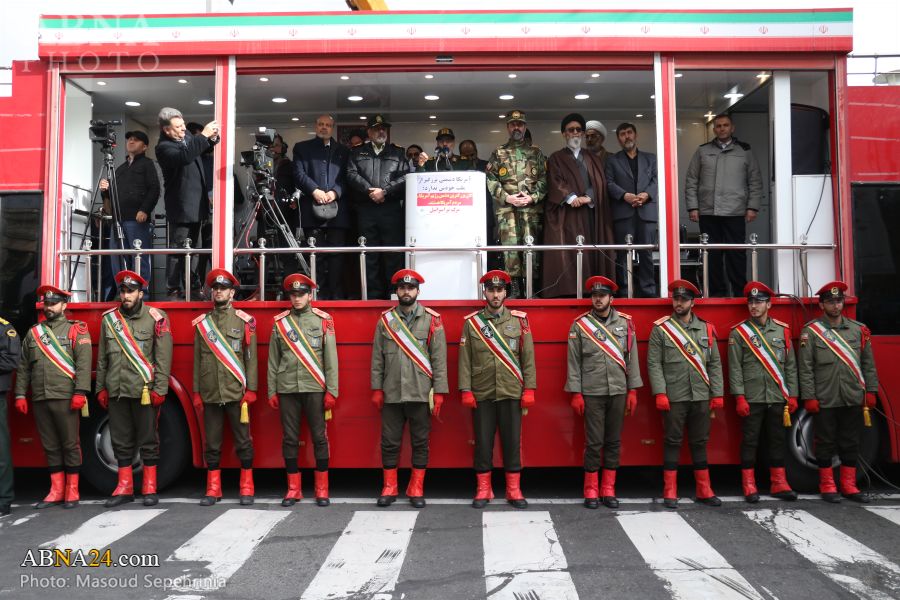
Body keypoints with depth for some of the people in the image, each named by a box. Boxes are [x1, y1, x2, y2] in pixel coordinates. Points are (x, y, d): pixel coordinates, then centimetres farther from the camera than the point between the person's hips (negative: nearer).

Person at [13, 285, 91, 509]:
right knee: (50, 446, 9)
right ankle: (56, 491, 17)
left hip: (65, 398, -5)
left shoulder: (75, 330, 1)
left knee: (70, 444, 1)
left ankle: (72, 492, 9)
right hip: (39, 399, 5)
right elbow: (23, 367, 16)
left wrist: (80, 392, -17)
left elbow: (83, 363, -8)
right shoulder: (33, 333, 16)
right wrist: (20, 394, 7)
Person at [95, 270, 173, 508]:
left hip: (144, 390, -4)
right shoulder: (108, 319, 10)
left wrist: (160, 389, -11)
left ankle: (150, 488, 13)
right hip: (116, 390, 4)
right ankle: (124, 488, 20)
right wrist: (100, 388, 10)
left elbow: (163, 358, -6)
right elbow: (102, 358, 13)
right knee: (121, 441, 10)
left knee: (148, 440, 4)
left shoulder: (156, 318, -2)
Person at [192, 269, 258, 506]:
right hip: (210, 395, 3)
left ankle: (246, 488, 14)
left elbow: (251, 358, -1)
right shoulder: (201, 323, 9)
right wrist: (196, 392, 6)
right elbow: (197, 359, 10)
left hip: (236, 394, -2)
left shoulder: (244, 321, 1)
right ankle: (213, 489, 18)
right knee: (212, 444, 8)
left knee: (243, 441, 4)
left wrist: (251, 389, -7)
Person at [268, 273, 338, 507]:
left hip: (315, 388, -2)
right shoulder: (279, 322, 8)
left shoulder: (323, 320, 2)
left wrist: (331, 391, -7)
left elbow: (331, 358, -1)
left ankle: (322, 489, 12)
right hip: (287, 389, 2)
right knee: (289, 439, 6)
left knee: (319, 438, 2)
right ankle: (293, 489, 16)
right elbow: (273, 360, 9)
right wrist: (272, 392, 5)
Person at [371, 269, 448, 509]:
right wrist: (377, 389, 3)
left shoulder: (432, 321, 1)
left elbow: (439, 359, -2)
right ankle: (389, 489, 20)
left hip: (420, 394, -1)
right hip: (392, 394, 1)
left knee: (420, 443, 6)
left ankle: (416, 490, 18)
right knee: (390, 442, 7)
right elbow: (377, 358, 7)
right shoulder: (385, 320, 6)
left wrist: (439, 392, -6)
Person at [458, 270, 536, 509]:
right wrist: (465, 391, -4)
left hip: (511, 394, 0)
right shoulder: (471, 322, 3)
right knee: (483, 442, 6)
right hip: (481, 395, 0)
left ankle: (514, 490, 16)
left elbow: (528, 358, 2)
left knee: (512, 442, 5)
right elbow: (465, 359, 2)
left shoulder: (519, 320, 4)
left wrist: (529, 390, -3)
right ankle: (483, 489, 17)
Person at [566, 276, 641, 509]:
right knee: (594, 443, 2)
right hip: (592, 393, -2)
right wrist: (576, 393, -6)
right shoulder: (579, 324, 0)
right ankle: (591, 491, 14)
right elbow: (573, 362, -1)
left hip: (618, 392, 2)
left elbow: (632, 358, 6)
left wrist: (632, 391, 2)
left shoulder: (625, 323, 5)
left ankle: (608, 490, 19)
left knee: (614, 442, 9)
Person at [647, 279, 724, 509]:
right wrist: (660, 393, -13)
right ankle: (670, 492, 10)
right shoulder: (660, 329, -1)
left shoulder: (706, 329, 8)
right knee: (673, 442, 3)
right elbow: (654, 364, -5)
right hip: (673, 397, -3)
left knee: (700, 442, 11)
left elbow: (715, 364, 8)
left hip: (701, 396, 3)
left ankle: (704, 491, 20)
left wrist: (717, 394, 2)